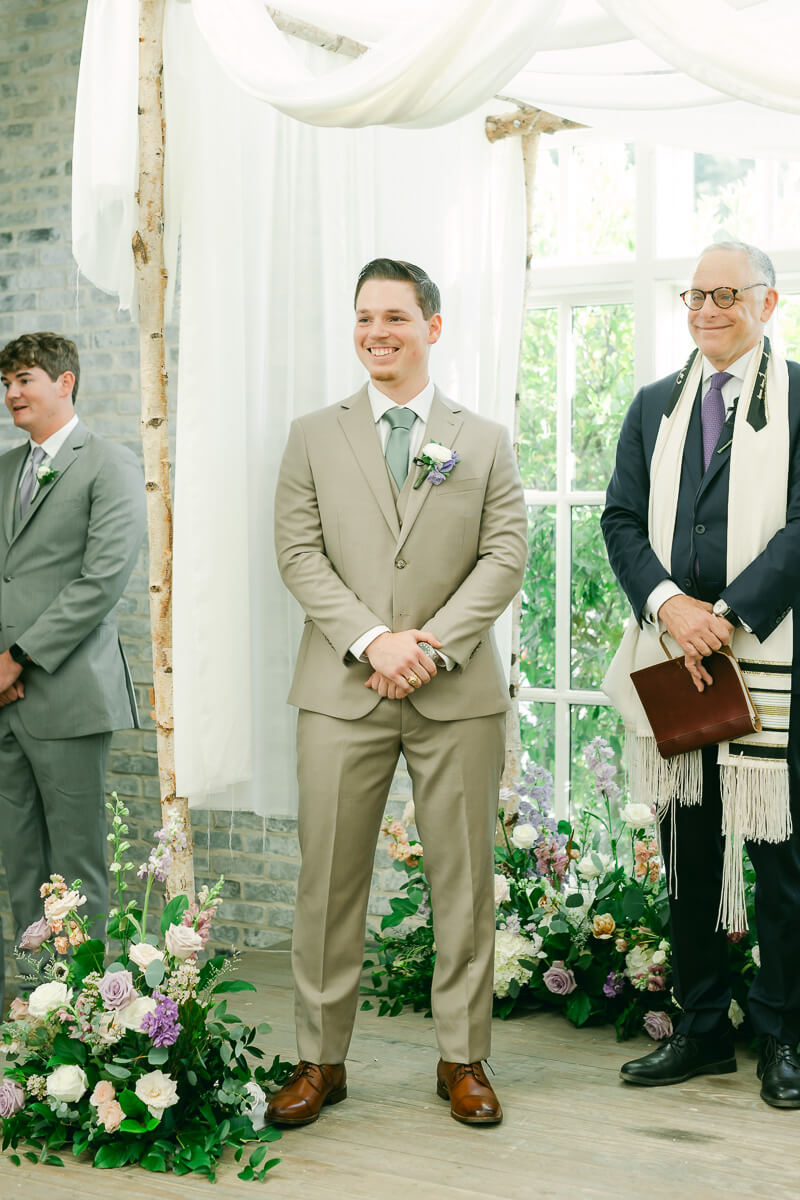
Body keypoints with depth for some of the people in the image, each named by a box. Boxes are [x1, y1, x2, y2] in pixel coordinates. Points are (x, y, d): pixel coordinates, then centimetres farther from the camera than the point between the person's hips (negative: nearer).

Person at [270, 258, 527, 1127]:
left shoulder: (484, 441, 11)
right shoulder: (314, 437, 11)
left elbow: (506, 554, 1)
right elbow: (299, 553, 2)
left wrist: (432, 645, -12)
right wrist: (371, 640, -12)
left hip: (458, 695, 0)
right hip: (342, 692, 0)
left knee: (464, 880, 4)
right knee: (329, 879, 2)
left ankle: (462, 1059, 16)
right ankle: (320, 1061, 13)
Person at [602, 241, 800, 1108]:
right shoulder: (655, 407, 16)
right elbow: (622, 521, 9)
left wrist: (730, 614, -15)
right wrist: (669, 604, -8)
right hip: (673, 655, 5)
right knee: (687, 847, 10)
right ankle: (702, 1028, 21)